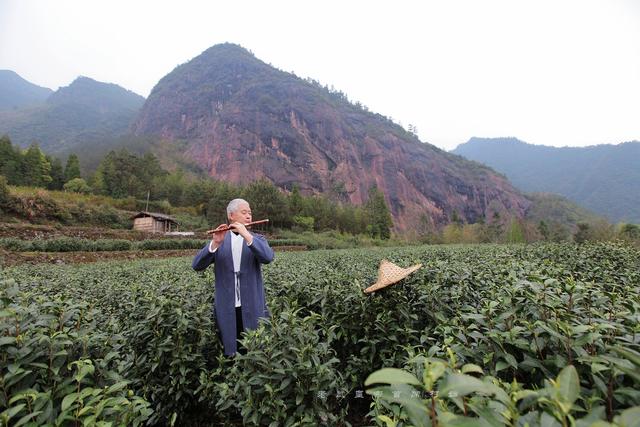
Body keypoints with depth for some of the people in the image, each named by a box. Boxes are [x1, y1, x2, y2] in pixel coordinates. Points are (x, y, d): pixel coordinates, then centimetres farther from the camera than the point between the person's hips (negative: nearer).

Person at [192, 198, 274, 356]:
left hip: (252, 308, 0)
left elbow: (268, 258, -17)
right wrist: (216, 242, -23)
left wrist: (247, 235, -26)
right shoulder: (217, 241, 4)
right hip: (226, 309, 1)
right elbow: (197, 266, -9)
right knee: (230, 353, 12)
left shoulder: (258, 239, 3)